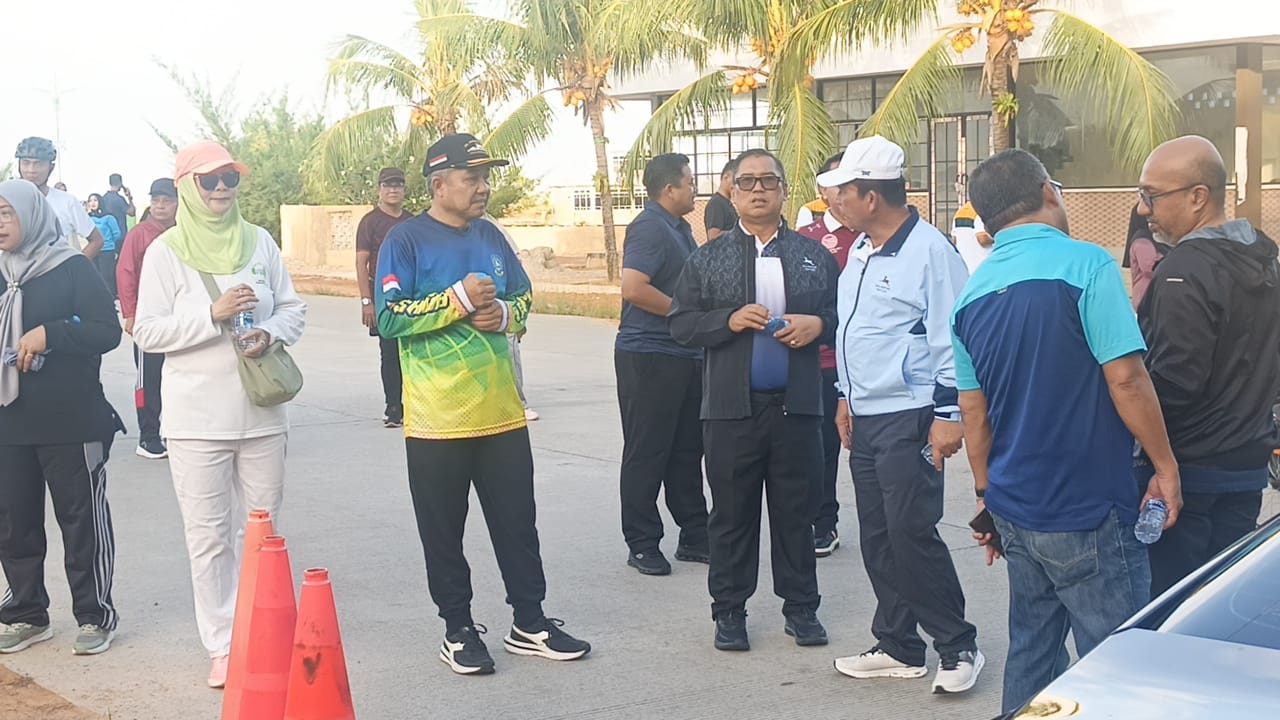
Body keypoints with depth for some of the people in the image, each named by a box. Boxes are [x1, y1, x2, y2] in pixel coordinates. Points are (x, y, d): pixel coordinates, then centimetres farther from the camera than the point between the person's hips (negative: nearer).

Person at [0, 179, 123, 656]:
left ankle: (95, 616, 15)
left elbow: (108, 331, -13)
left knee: (82, 520, 3)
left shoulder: (72, 269, -7)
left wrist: (49, 334, -20)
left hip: (71, 423, -6)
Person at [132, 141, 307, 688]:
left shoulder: (259, 242, 7)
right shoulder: (166, 251, -3)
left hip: (261, 413, 3)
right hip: (197, 419, -3)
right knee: (210, 536, 0)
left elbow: (293, 309, 11)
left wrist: (270, 332, -11)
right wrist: (214, 314, -18)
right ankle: (222, 646, 8)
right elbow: (146, 333, -8)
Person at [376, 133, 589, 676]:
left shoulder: (489, 235, 10)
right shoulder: (406, 240, -7)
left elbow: (524, 296, 18)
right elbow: (389, 318, -15)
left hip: (501, 411, 5)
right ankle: (458, 629, 17)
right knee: (444, 529, 5)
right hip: (437, 418, -5)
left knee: (517, 520, 10)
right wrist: (459, 301, -19)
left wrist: (505, 313, -4)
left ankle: (530, 622, 21)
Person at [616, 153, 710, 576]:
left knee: (687, 450, 14)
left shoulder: (679, 228, 16)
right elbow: (633, 288, -25)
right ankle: (642, 545, 6)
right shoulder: (650, 227, -14)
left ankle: (694, 537, 22)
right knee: (647, 454, -1)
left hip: (685, 357, 10)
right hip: (649, 356, -9)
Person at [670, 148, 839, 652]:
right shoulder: (708, 259, 6)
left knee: (795, 511, 8)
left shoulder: (814, 256, 9)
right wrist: (729, 320, -14)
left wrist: (817, 324, -10)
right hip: (732, 408, -1)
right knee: (732, 514, 5)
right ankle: (729, 610, 15)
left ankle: (800, 607, 18)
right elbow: (681, 323, 2)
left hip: (796, 406, 1)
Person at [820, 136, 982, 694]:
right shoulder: (859, 252, 13)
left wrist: (948, 416, -18)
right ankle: (898, 646, 22)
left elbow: (951, 340, -16)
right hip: (864, 418, 9)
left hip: (909, 421, -9)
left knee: (911, 534, -9)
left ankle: (958, 647, 5)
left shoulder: (929, 252, -14)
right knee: (877, 537, 11)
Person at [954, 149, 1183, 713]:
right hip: (1088, 512, -7)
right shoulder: (1085, 265, -13)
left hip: (1015, 510, 7)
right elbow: (1126, 379, -18)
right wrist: (1166, 466, -7)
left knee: (1031, 654, 16)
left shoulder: (973, 293, 7)